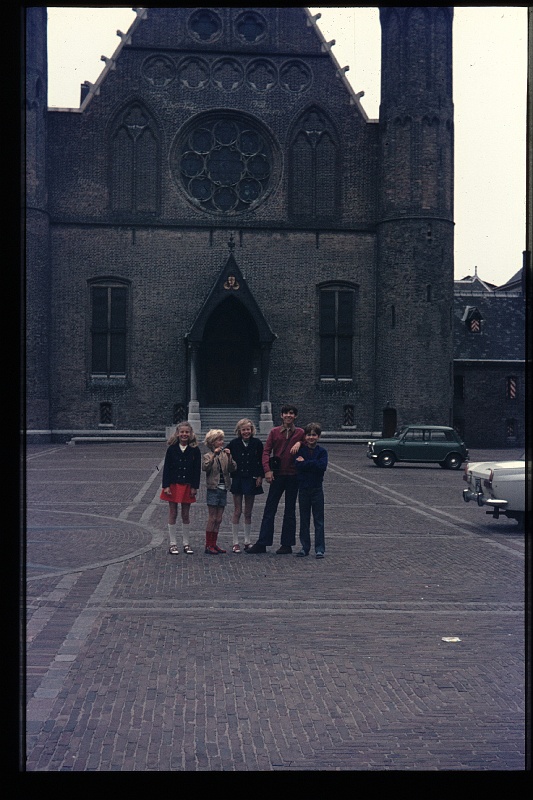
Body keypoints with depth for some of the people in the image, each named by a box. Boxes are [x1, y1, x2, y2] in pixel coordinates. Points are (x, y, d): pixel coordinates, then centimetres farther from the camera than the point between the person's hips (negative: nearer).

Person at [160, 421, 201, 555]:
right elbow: (166, 468, -3)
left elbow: (197, 469, 0)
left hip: (187, 486, 0)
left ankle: (186, 543, 18)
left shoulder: (195, 450, -1)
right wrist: (166, 486, -9)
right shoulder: (172, 449, -3)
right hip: (173, 485, 0)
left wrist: (194, 487, -5)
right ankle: (173, 544, 13)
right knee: (173, 514, 6)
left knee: (186, 515, 8)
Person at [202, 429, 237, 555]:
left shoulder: (225, 455, 9)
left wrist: (229, 457, -17)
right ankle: (208, 545, 0)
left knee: (218, 519, 8)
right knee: (212, 518, -5)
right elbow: (205, 467, -21)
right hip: (213, 489, -5)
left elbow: (233, 468, -3)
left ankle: (213, 544, 15)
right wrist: (214, 455, -26)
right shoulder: (207, 456, -2)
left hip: (223, 489, 5)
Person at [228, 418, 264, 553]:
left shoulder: (257, 443, 1)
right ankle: (235, 543, 6)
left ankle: (247, 541, 19)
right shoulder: (234, 443, -1)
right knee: (237, 512, 1)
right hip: (237, 480, -1)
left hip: (251, 480, 1)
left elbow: (261, 461, 5)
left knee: (248, 513, 8)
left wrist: (260, 476, -3)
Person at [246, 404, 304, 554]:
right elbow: (266, 451, 0)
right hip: (277, 475, 1)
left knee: (290, 512, 7)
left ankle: (287, 544, 15)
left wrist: (299, 443, -12)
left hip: (293, 476, -1)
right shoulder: (274, 432, 4)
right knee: (269, 510, 2)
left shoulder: (300, 433, 3)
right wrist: (267, 470, -12)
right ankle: (262, 543, 6)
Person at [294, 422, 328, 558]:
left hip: (317, 489, -1)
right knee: (304, 520, 9)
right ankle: (305, 547, 18)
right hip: (303, 489, 2)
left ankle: (320, 549, 5)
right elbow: (297, 465, -14)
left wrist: (305, 462, -15)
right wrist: (313, 464, -17)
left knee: (318, 520, 1)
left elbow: (323, 466, -18)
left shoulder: (322, 451, -1)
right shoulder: (300, 451, 2)